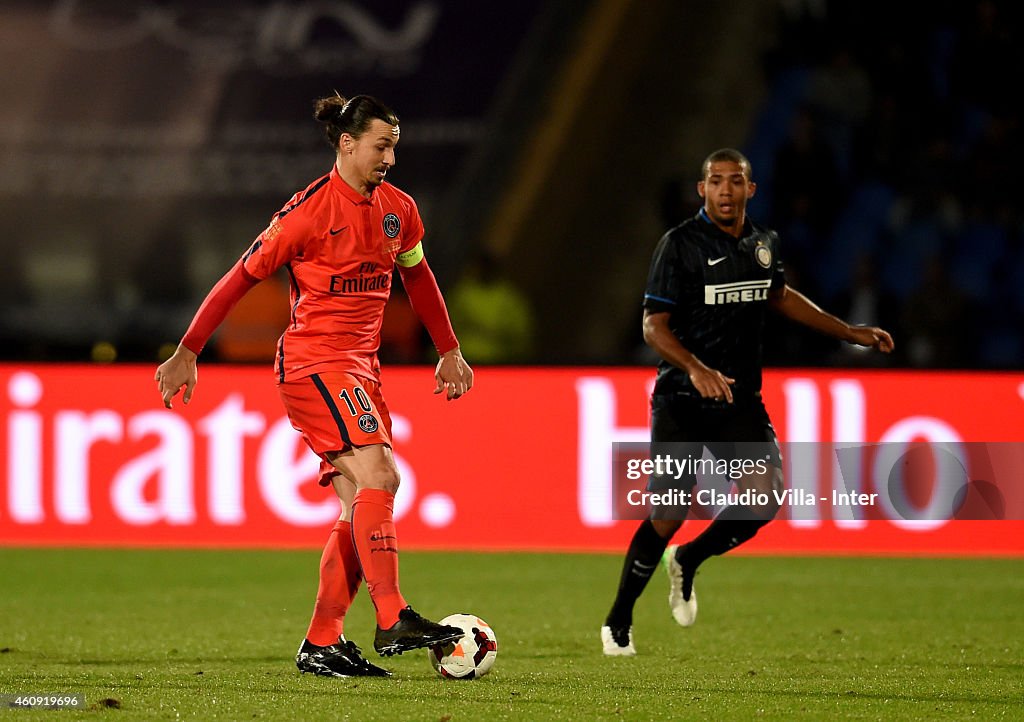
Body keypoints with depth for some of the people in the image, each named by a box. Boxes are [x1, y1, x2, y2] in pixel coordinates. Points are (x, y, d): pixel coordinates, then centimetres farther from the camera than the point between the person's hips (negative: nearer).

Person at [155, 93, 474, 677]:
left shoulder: (398, 209, 9)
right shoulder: (309, 211, -12)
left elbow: (419, 277, 26)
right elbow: (242, 278, -7)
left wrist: (450, 352, 28)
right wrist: (187, 354, -7)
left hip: (361, 364, 8)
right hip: (313, 360, -8)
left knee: (364, 505, 2)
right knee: (376, 473, -22)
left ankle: (322, 645, 6)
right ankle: (393, 622, -25)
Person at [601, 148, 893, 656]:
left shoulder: (763, 244, 8)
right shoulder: (680, 244, -10)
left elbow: (779, 296, 28)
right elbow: (653, 325, -13)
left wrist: (850, 333, 26)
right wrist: (696, 369, -31)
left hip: (740, 399, 5)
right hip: (681, 399, -5)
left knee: (765, 493, -16)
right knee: (669, 513, -9)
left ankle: (687, 561, 11)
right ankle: (618, 623, 9)